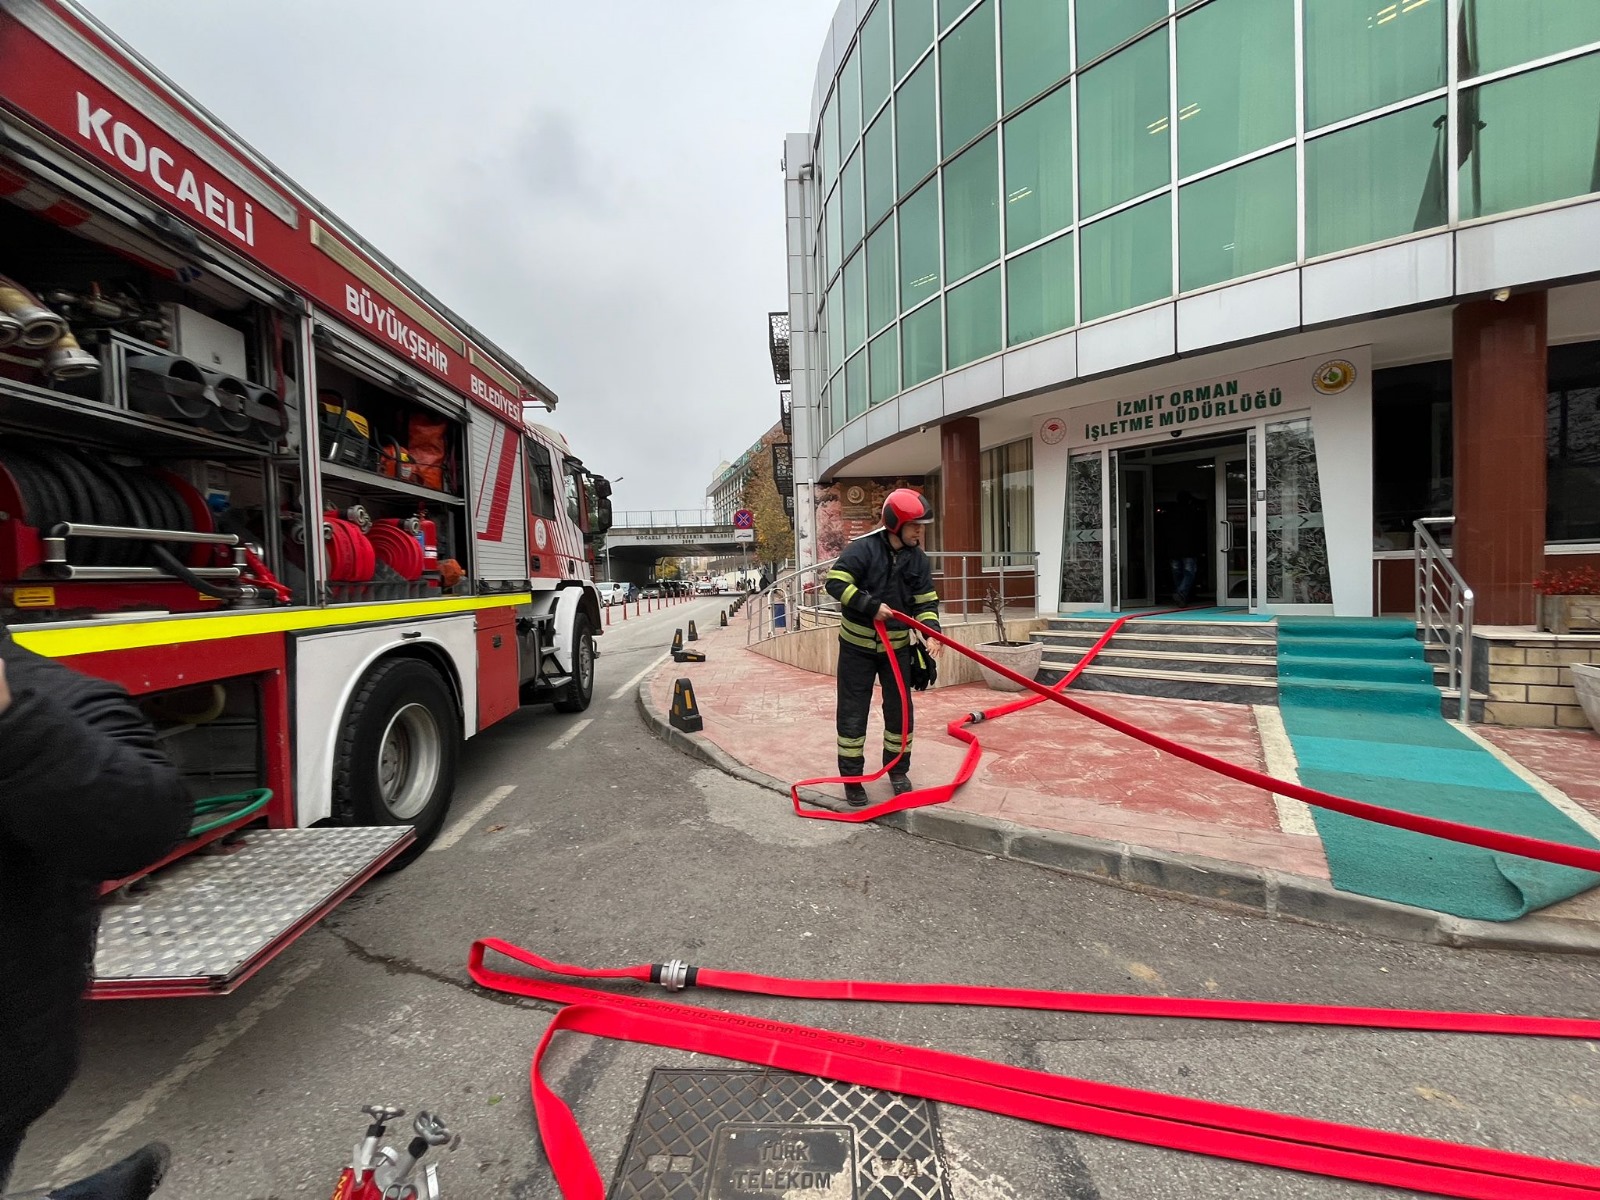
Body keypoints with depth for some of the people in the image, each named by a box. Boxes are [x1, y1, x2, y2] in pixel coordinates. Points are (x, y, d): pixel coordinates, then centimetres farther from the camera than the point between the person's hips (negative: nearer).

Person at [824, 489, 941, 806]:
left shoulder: (918, 559, -2)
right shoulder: (863, 549, -17)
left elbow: (926, 602, 2)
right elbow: (835, 582, -19)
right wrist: (870, 605, -25)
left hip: (896, 646, 4)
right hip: (857, 645, -4)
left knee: (900, 710, 10)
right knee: (852, 713, 3)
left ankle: (898, 770, 30)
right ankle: (852, 777, 18)